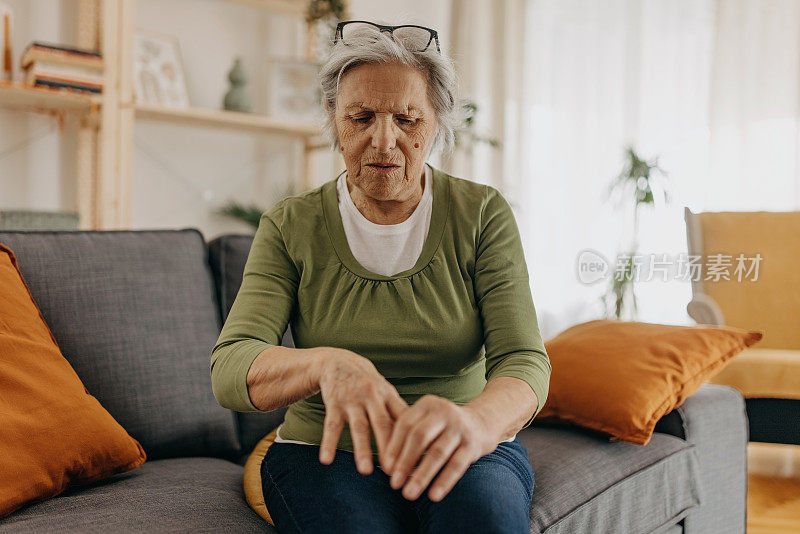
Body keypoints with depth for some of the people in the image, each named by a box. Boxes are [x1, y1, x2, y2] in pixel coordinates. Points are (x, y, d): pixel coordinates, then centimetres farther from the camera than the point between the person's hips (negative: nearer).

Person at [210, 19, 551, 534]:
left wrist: (474, 423, -39)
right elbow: (231, 371, -14)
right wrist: (326, 364, -38)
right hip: (326, 453, 0)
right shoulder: (291, 226, -1)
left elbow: (523, 361, -13)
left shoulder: (482, 214, -2)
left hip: (470, 454, 1)